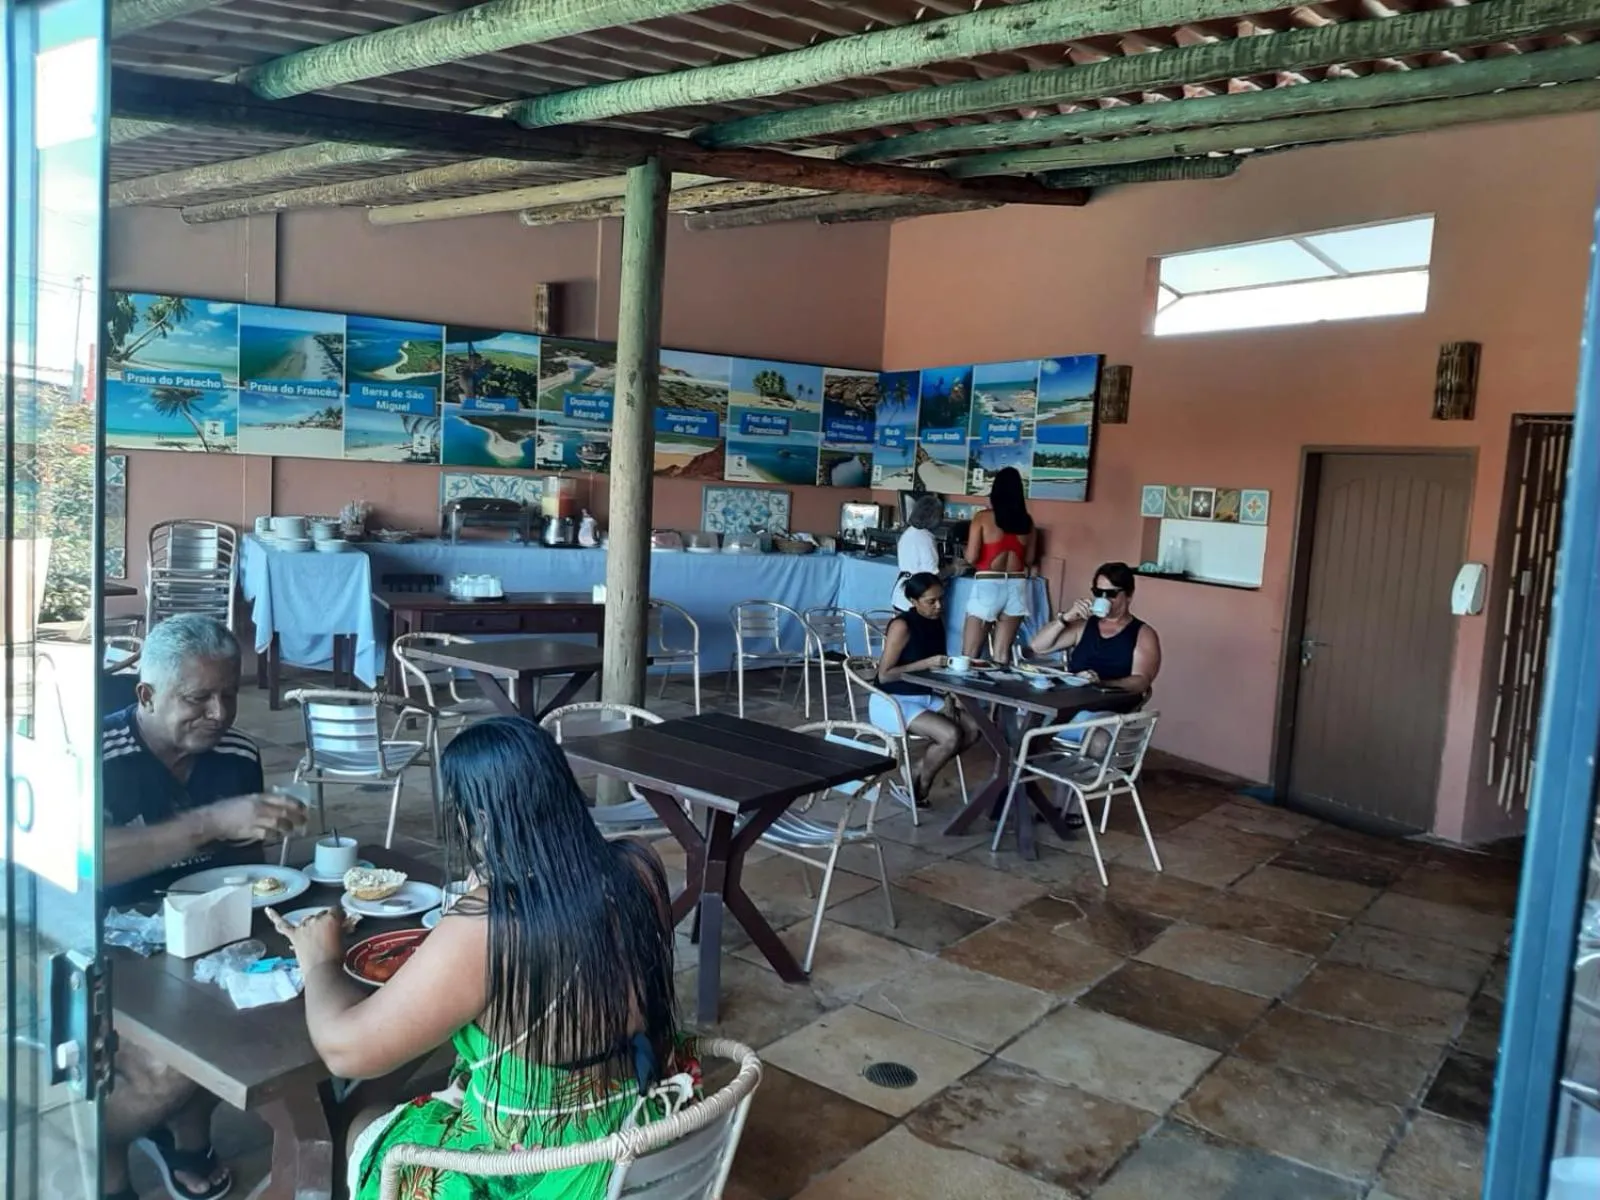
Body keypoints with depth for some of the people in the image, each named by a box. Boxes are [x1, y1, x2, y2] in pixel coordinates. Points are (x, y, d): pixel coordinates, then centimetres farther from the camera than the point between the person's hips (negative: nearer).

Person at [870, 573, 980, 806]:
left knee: (974, 728, -9)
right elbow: (884, 675, -21)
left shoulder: (936, 622, 5)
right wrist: (925, 664, -26)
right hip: (892, 702, -8)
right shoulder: (902, 626, -19)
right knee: (951, 735, -25)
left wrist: (948, 695, -4)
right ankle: (917, 786, 0)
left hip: (927, 697, 8)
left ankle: (920, 774, 2)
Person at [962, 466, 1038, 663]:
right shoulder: (1027, 522, 5)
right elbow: (1030, 560, 13)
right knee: (1002, 654, 9)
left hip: (988, 586, -4)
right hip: (1016, 587, 4)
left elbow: (971, 557, -9)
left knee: (969, 654, 2)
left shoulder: (983, 518, -6)